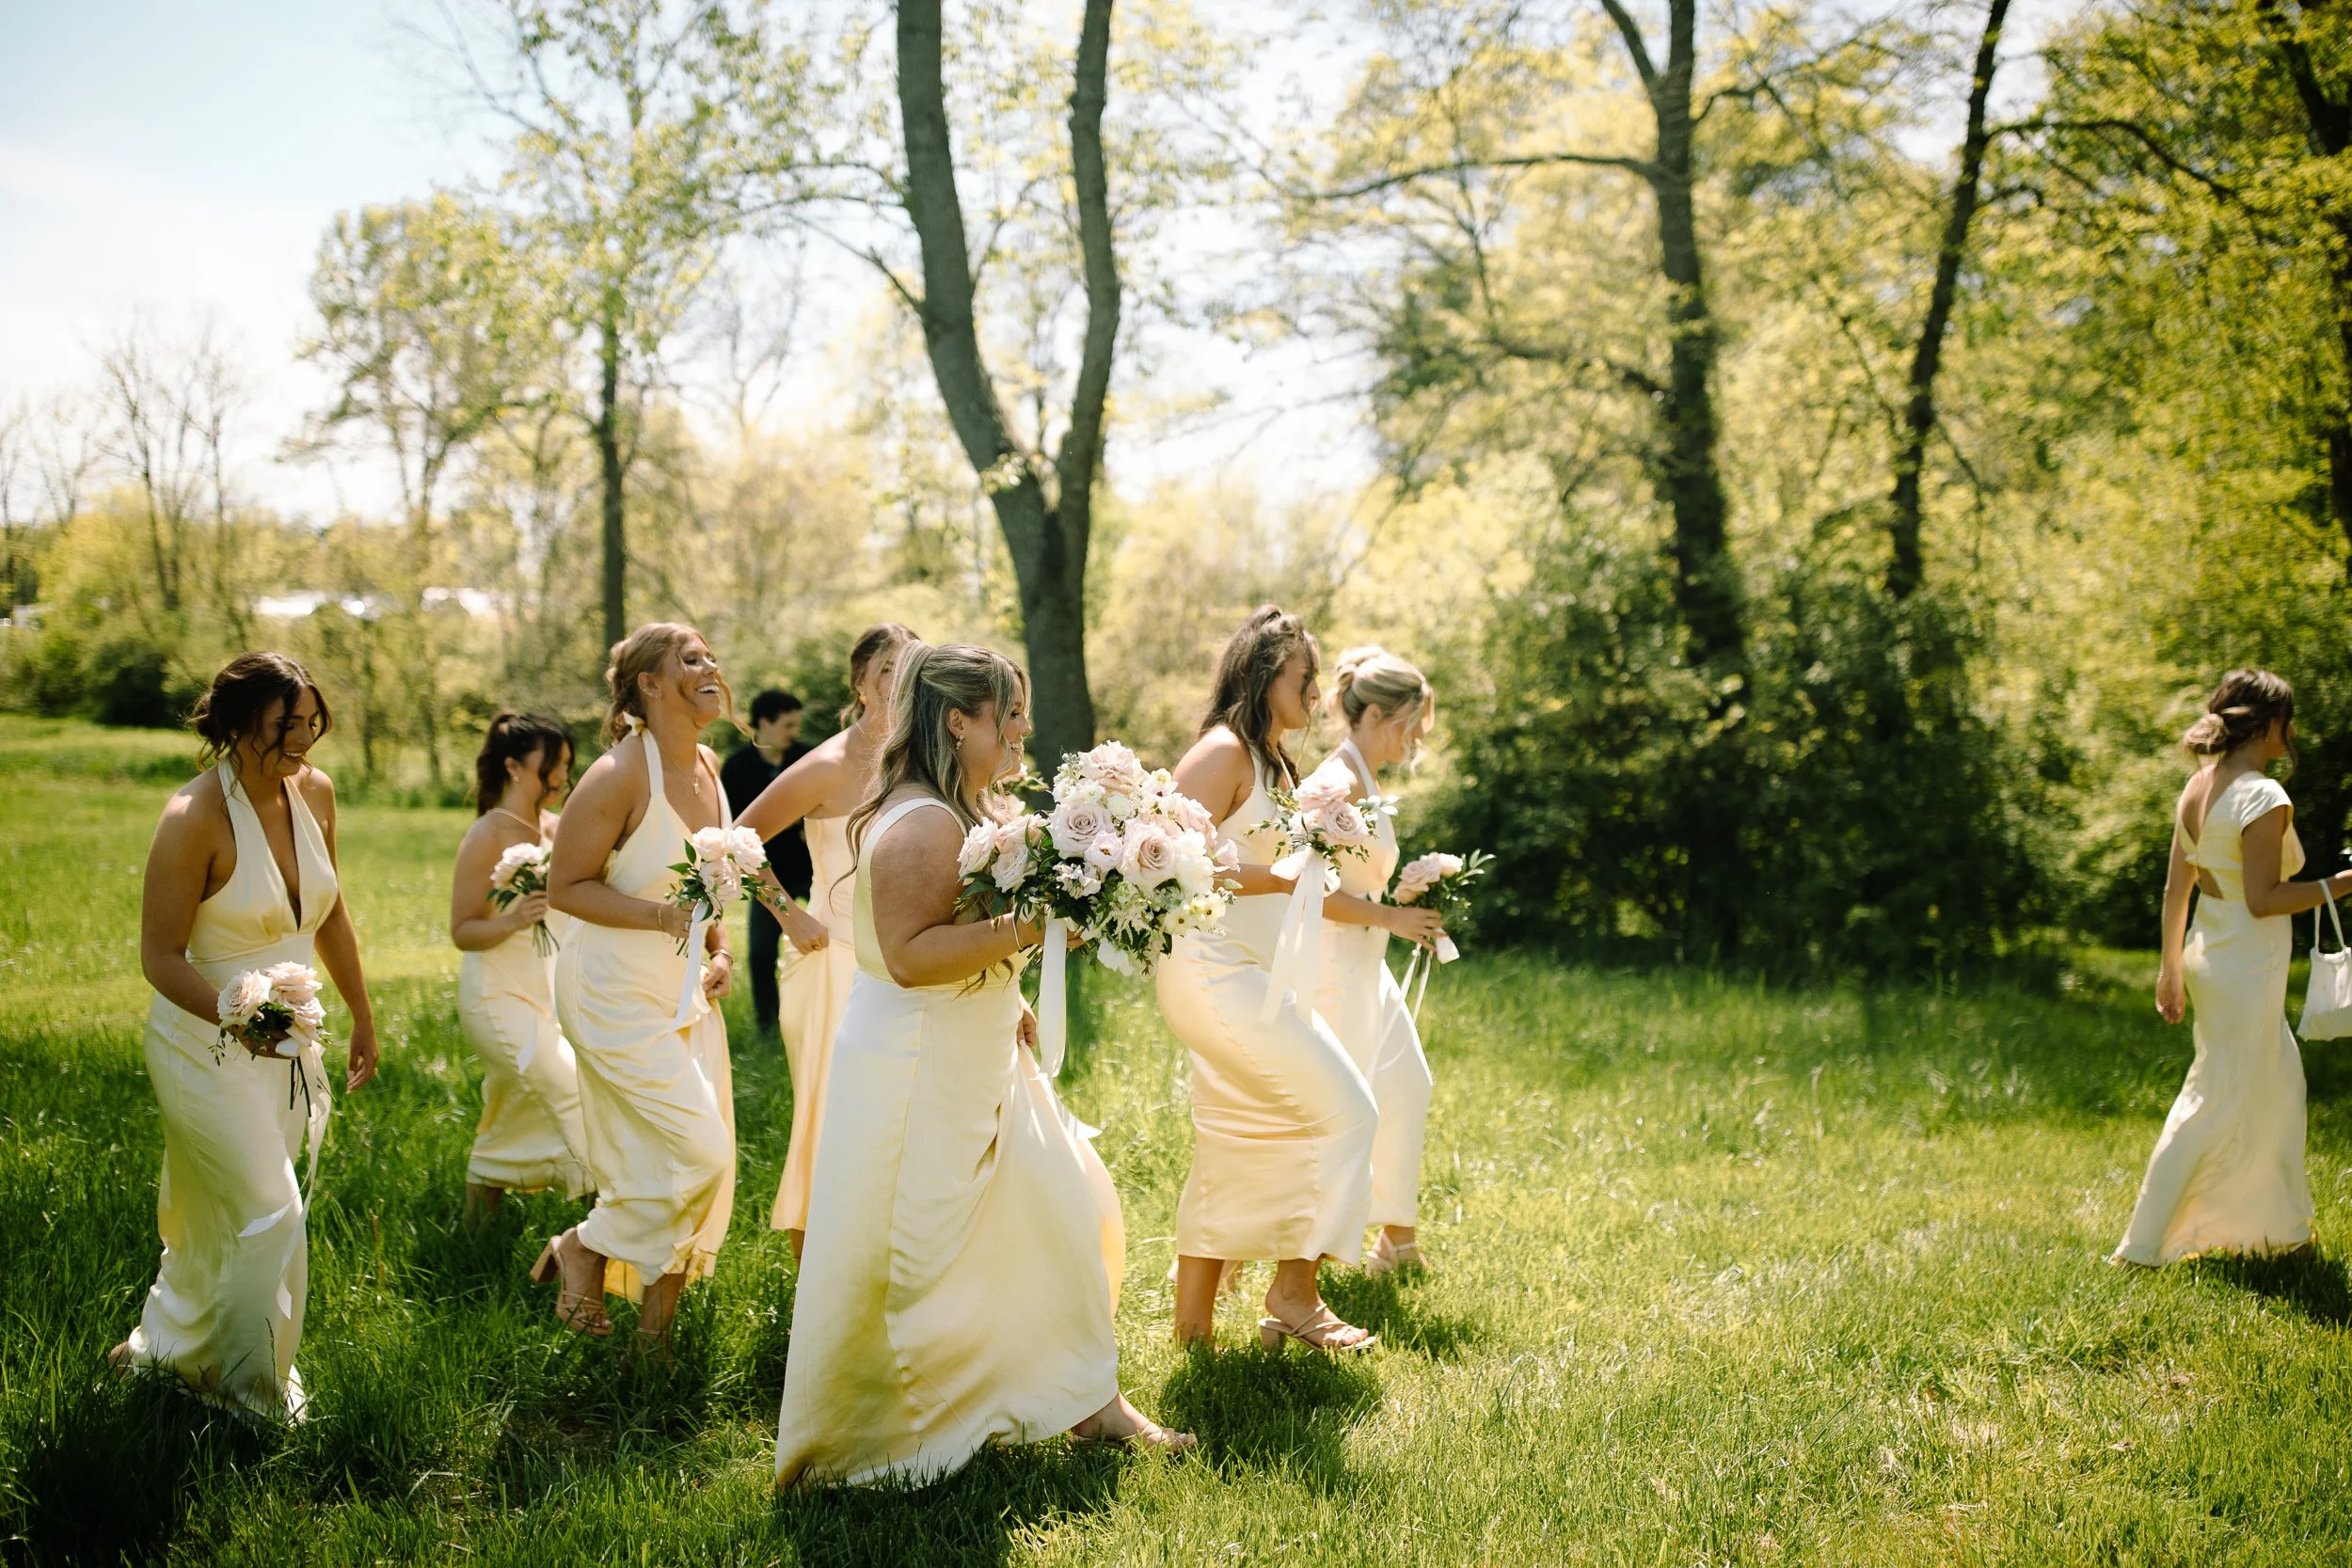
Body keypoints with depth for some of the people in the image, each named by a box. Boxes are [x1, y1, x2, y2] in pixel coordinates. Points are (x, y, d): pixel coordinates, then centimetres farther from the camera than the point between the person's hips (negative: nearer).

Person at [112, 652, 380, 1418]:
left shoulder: (314, 792, -1)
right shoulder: (194, 816, -20)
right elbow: (160, 956, -17)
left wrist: (362, 1016, 19)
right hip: (206, 1045, -6)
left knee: (221, 1218, 15)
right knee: (271, 1214, -7)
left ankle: (167, 1343, 36)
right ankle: (257, 1397, 11)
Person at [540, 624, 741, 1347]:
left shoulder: (707, 766, 5)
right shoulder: (619, 775, -18)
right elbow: (566, 887, -14)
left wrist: (719, 948, 4)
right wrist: (664, 916, -22)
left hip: (685, 991, 8)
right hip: (617, 993, -8)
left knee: (703, 1174, 8)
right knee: (699, 1150, -13)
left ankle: (655, 1334, 22)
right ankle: (584, 1247, 12)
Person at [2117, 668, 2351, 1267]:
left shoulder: (2198, 788, 5)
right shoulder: (2264, 798, -20)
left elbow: (2176, 889, 10)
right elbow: (2263, 899, -21)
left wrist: (2171, 968, 17)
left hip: (2209, 955, 9)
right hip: (2248, 968, -9)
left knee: (2279, 1082, 22)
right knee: (2219, 1107, 1)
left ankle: (2283, 1227, 35)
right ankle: (2144, 1245, 5)